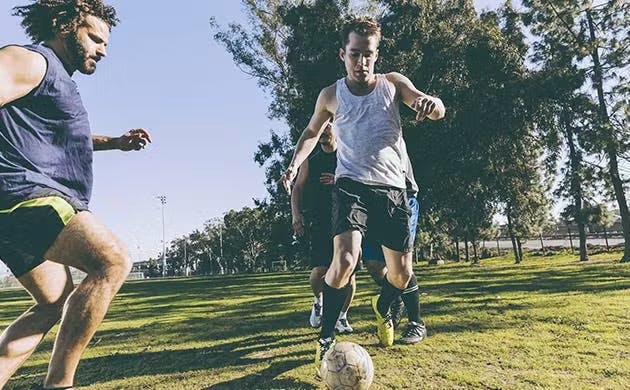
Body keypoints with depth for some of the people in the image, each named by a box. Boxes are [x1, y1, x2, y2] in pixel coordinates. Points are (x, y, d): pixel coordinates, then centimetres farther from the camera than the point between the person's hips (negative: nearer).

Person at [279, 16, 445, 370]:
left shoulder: (393, 83, 5)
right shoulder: (331, 96, 4)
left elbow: (438, 112, -5)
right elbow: (312, 132, 20)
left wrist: (429, 102, -30)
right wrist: (294, 165, 4)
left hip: (393, 188, 2)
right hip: (352, 185, -2)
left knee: (402, 275, 5)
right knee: (345, 259, -26)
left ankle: (382, 307, 40)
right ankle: (326, 338, -7)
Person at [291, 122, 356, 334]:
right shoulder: (310, 161, 16)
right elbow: (298, 188, 14)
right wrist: (296, 214, -2)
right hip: (320, 222, 1)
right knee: (319, 271, -11)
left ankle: (342, 317, 15)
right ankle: (318, 301, 21)